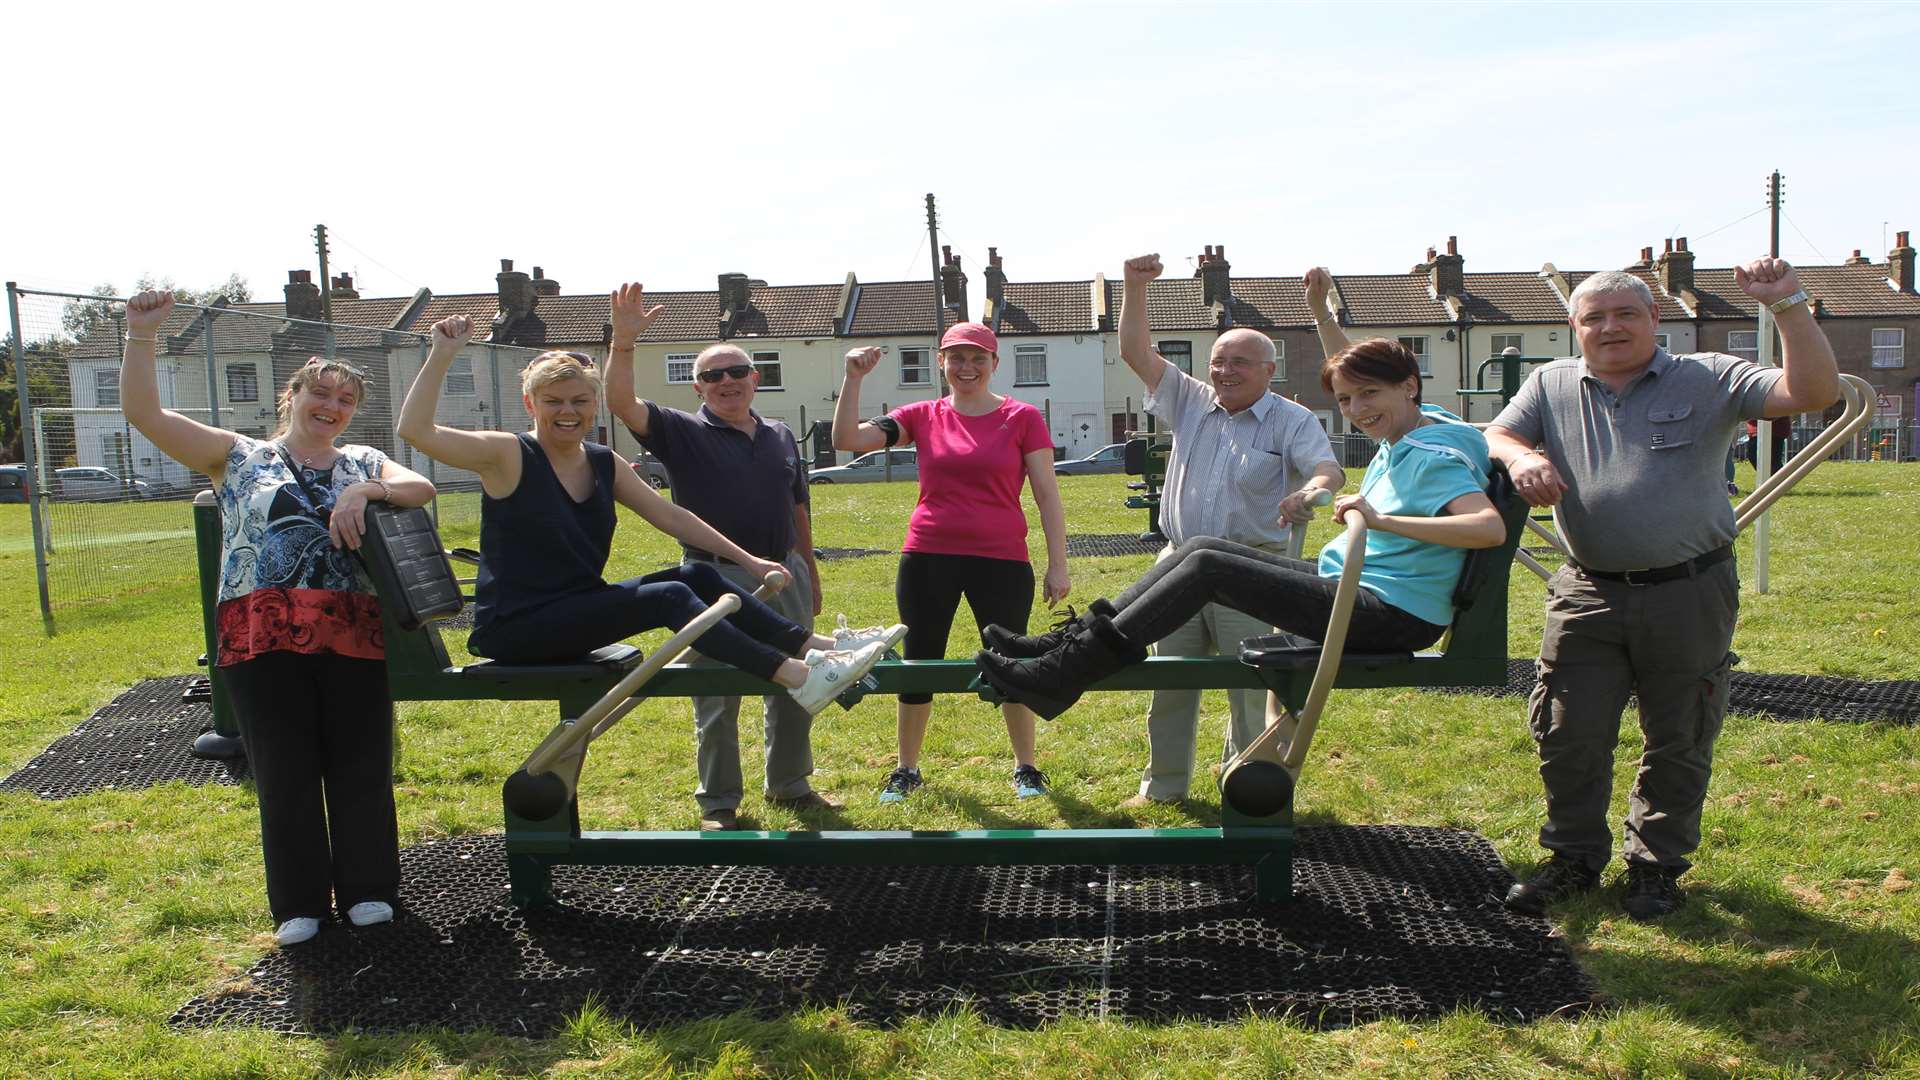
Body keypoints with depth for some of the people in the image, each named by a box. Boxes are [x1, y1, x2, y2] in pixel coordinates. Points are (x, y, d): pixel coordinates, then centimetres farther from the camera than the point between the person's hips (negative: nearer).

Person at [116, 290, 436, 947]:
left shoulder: (364, 464, 17)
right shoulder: (238, 457, 13)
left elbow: (422, 488, 0)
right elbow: (144, 412, 7)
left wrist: (366, 491, -17)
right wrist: (142, 334, 0)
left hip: (353, 635, 1)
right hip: (263, 638, -1)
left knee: (361, 766, 3)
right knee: (284, 770, 3)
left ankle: (367, 889, 18)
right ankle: (299, 903, 17)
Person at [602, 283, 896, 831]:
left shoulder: (781, 436, 11)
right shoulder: (682, 432, -3)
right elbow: (621, 403, -18)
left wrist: (809, 571, 18)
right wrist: (623, 341, -31)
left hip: (784, 577, 5)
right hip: (718, 580, -5)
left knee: (793, 688, 14)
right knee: (717, 698, 4)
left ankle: (789, 785, 31)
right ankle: (718, 802, 18)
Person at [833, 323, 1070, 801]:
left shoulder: (1022, 418, 0)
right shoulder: (923, 416, 5)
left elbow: (1047, 493, -1)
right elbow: (847, 439, -2)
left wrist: (1058, 564, -5)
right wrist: (853, 378, -11)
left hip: (1001, 560, -2)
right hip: (928, 558, 2)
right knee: (919, 663, 11)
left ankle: (1026, 767, 26)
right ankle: (907, 769, 28)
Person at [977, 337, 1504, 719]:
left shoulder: (1436, 459, -14)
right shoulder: (1400, 439, 13)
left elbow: (1492, 528, -31)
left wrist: (1382, 519, -32)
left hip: (1392, 616, -10)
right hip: (1351, 585, 10)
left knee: (1207, 566, -18)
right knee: (1202, 547, -1)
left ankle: (1060, 675, -21)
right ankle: (1072, 643, -6)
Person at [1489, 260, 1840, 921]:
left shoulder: (1707, 382, 0)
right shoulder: (1552, 387, 9)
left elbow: (1814, 392, -9)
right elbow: (1493, 436, 4)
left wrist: (1787, 305, -18)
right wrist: (1521, 456, -19)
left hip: (1689, 596, -1)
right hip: (1588, 595, 2)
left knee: (1678, 742, 10)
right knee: (1568, 736, 4)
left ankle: (1656, 865, 28)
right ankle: (1574, 859, 23)